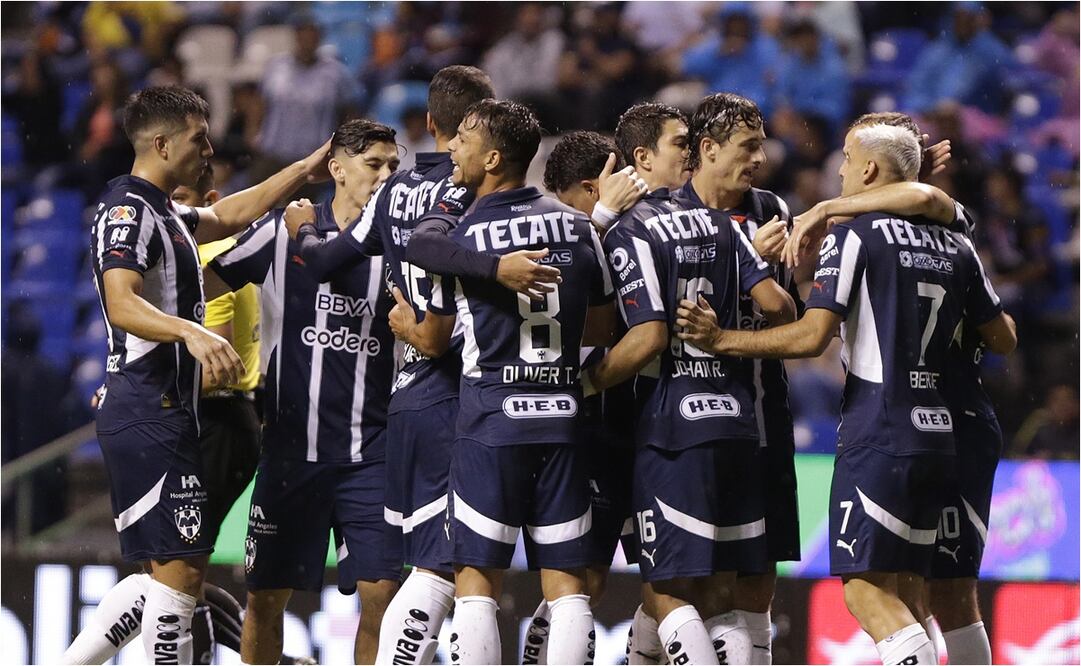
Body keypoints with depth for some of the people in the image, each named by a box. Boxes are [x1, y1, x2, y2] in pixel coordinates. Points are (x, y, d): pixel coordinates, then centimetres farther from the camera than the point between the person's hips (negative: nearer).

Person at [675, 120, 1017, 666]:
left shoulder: (853, 236, -7)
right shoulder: (955, 246, 14)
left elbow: (812, 337, -15)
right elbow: (1003, 339, 22)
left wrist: (719, 340, -8)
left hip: (878, 436, -7)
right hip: (937, 433, 7)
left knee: (866, 588, -8)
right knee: (905, 594, 10)